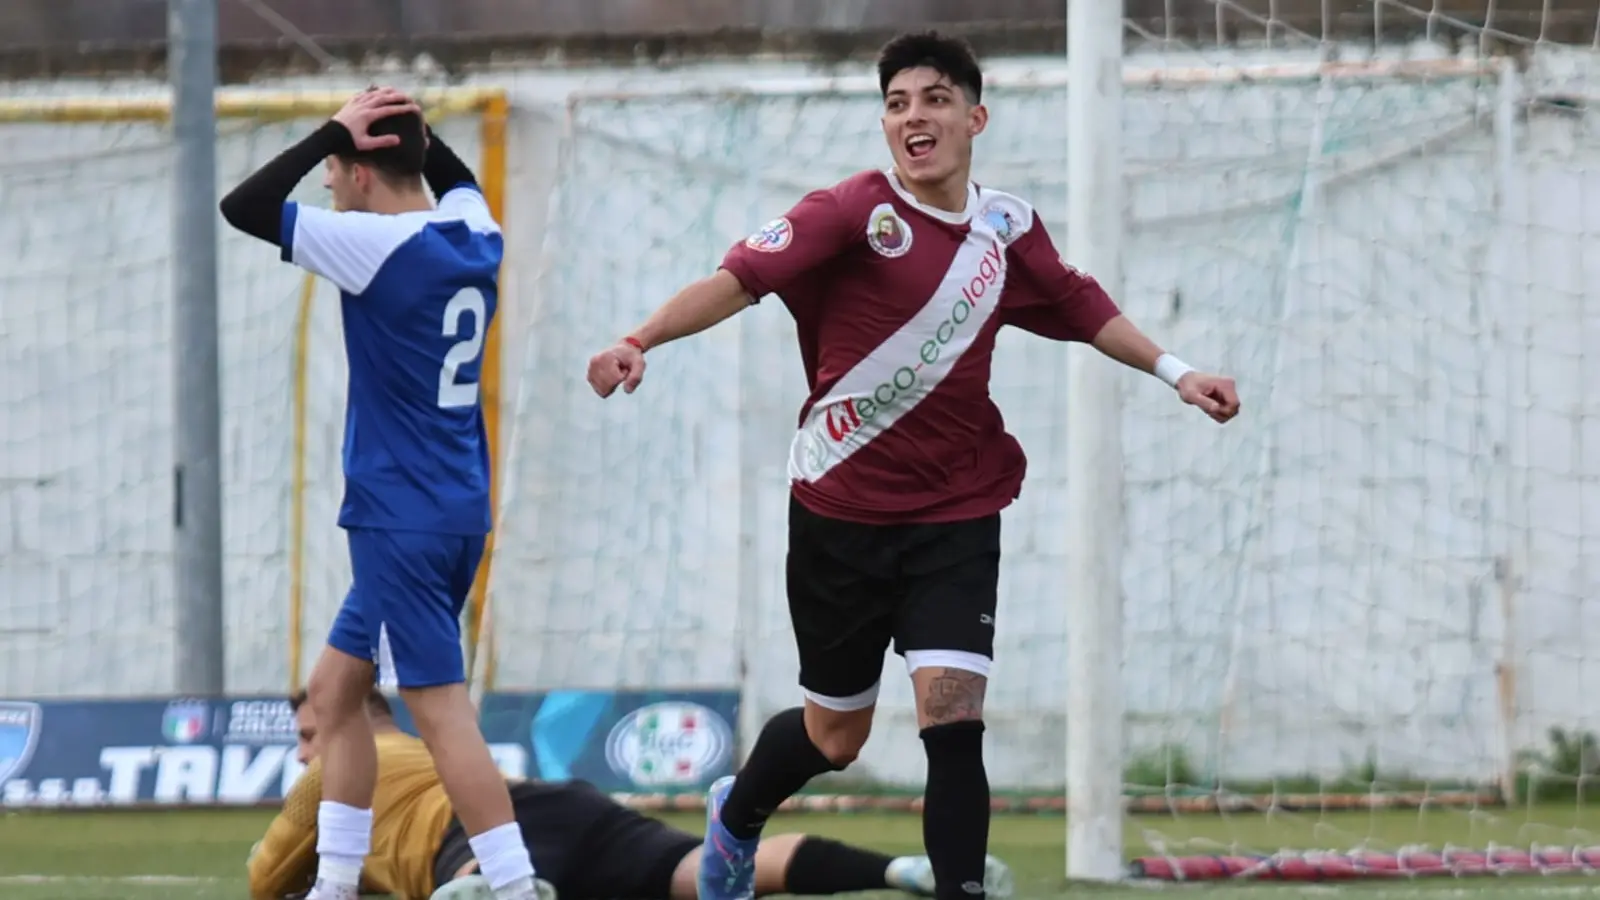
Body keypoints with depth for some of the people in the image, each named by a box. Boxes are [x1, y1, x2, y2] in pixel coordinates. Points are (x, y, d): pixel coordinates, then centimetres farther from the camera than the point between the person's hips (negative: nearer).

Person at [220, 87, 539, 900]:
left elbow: (242, 208, -16)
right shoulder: (475, 237, 7)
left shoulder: (377, 246, -16)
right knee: (334, 689, 17)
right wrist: (413, 126, 15)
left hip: (402, 522, -9)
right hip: (457, 513, 9)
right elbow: (456, 180, 32)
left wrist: (335, 131, -10)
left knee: (442, 712, -11)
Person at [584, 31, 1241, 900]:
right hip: (842, 512, -2)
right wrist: (641, 339, -42)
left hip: (956, 517, 2)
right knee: (834, 737, 13)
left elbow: (1080, 307, 20)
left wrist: (1174, 372, 18)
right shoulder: (855, 210, -16)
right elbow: (740, 277, -28)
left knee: (953, 719, -15)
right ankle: (736, 817, 46)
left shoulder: (1008, 225, 0)